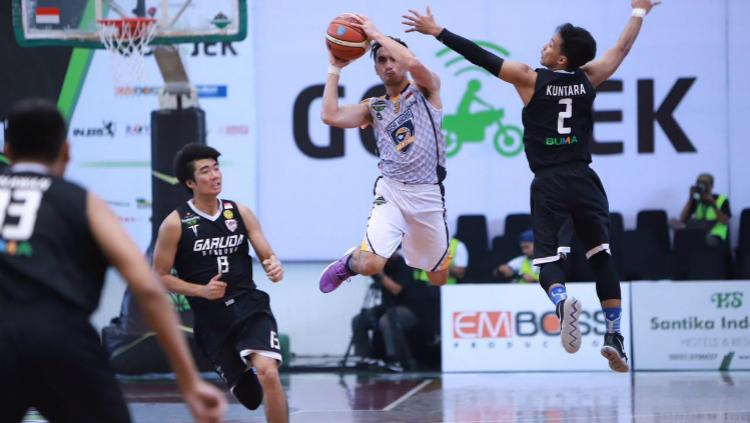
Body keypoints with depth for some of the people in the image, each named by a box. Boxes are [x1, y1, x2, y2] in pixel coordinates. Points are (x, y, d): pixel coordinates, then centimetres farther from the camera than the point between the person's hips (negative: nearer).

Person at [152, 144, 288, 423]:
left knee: (267, 372, -24)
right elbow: (159, 277, -1)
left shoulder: (240, 213, 4)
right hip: (211, 319, -1)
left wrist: (274, 267, -17)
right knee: (248, 395, 5)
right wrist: (202, 290, -14)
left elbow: (267, 255, 8)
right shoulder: (175, 224, -5)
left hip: (250, 306, 1)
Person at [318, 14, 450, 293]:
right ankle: (349, 262, 15)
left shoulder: (427, 91, 5)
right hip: (391, 191, 0)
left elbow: (413, 63, -17)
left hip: (428, 194, 0)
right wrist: (335, 68, 1)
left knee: (439, 279, 9)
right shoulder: (374, 108, 11)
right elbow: (330, 116, -5)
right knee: (371, 264, -20)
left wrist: (376, 34, -10)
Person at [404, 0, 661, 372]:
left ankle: (563, 302, -32)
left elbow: (482, 58, -3)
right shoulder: (589, 78, 4)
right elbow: (622, 48, 20)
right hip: (584, 180, 3)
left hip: (548, 184, -3)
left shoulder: (530, 79, -5)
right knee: (601, 256, 11)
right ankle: (614, 335, 4)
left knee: (546, 255, 0)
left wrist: (436, 31, 4)